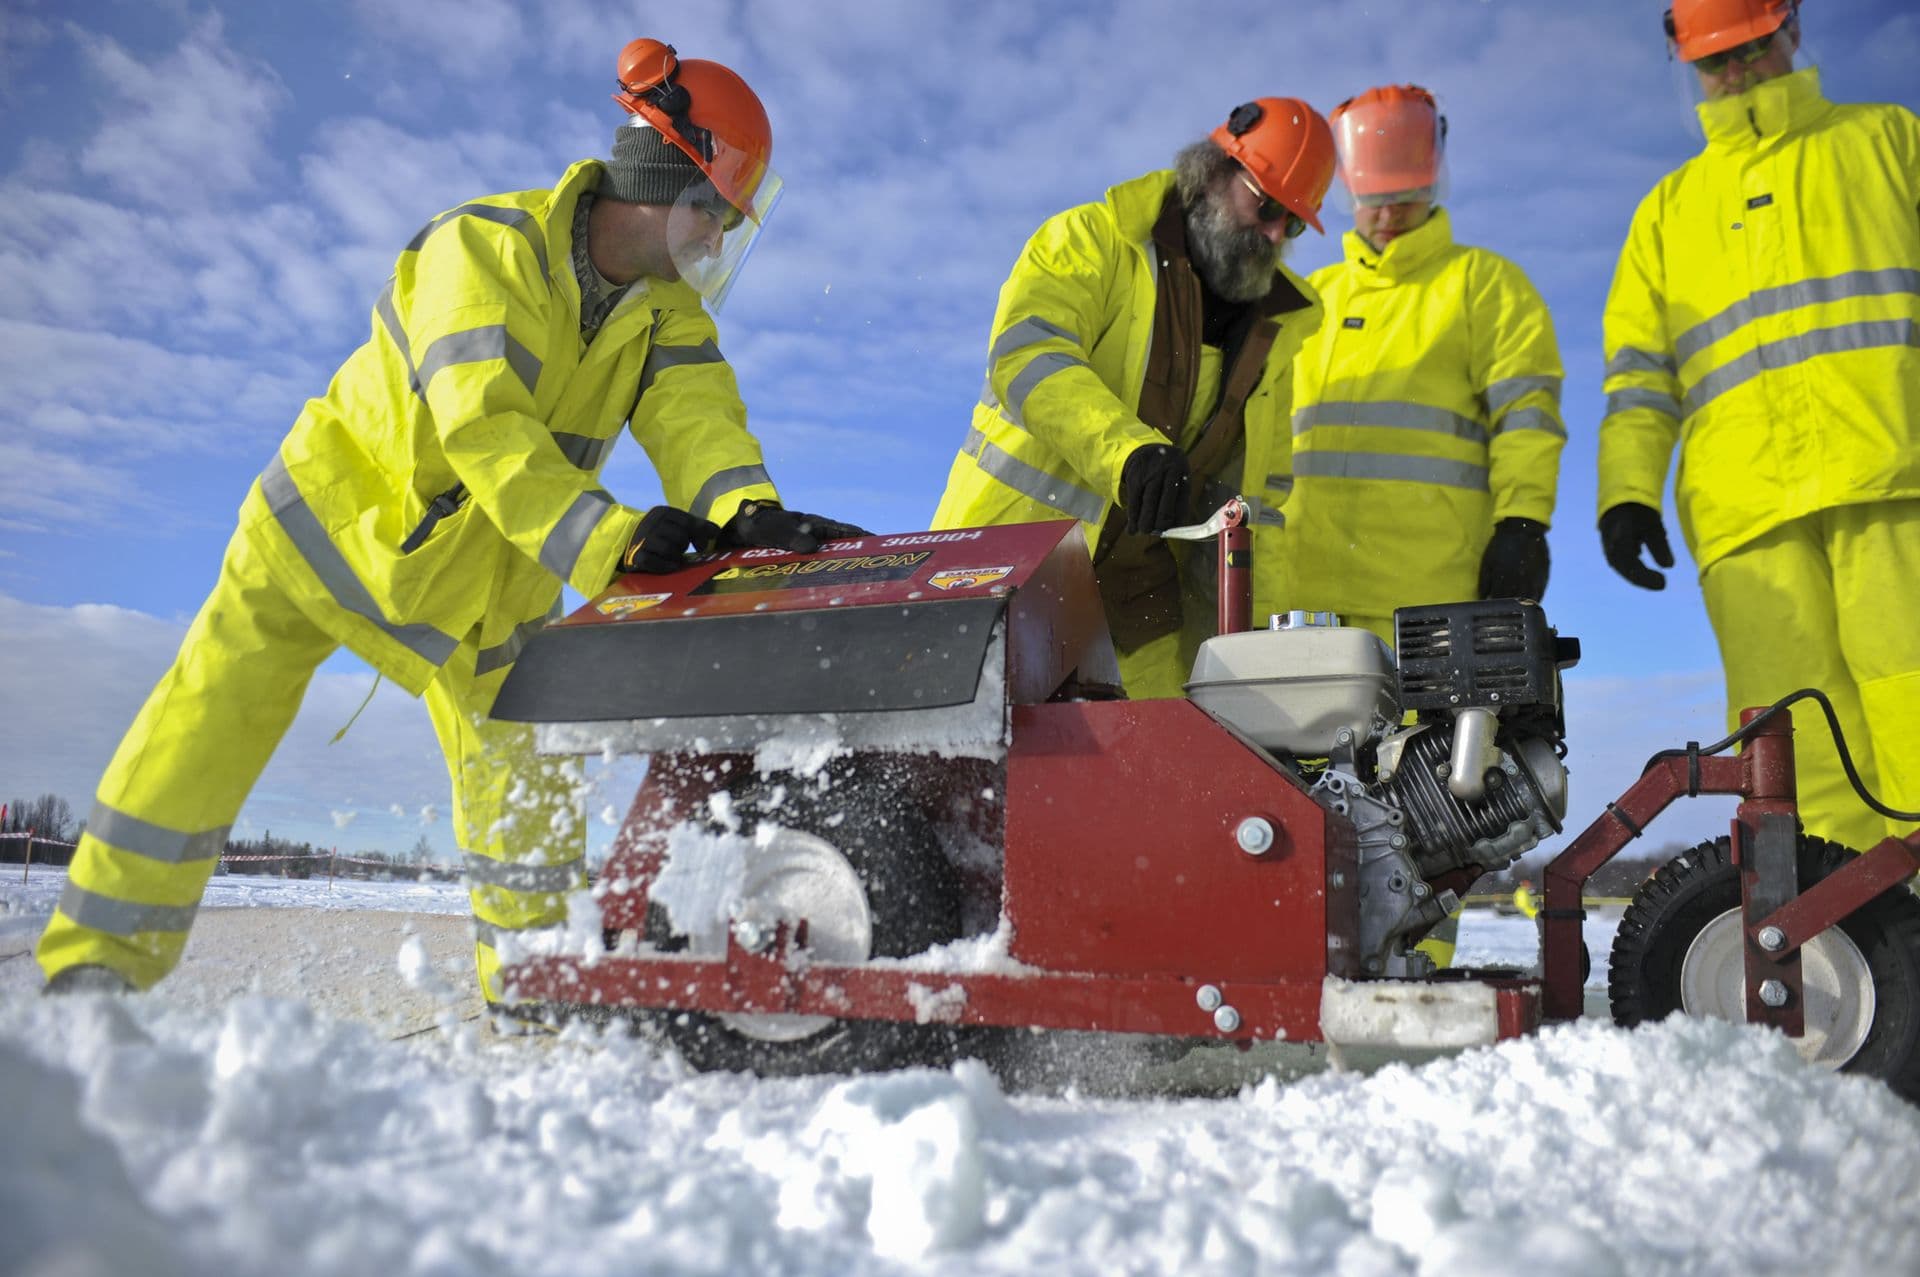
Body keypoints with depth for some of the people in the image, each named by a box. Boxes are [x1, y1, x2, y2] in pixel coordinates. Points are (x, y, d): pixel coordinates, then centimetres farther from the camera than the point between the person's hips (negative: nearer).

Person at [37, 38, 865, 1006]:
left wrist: (745, 506, -45)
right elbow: (481, 426, -35)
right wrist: (607, 540, -47)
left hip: (488, 573, 4)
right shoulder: (485, 247, -24)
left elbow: (695, 412, -23)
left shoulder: (667, 308, -7)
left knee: (519, 774, -2)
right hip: (336, 516, -4)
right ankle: (94, 966, 14)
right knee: (201, 735, 0)